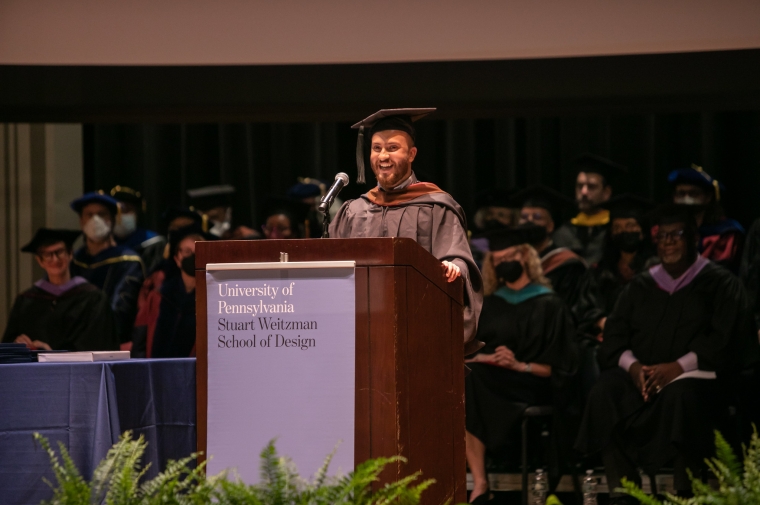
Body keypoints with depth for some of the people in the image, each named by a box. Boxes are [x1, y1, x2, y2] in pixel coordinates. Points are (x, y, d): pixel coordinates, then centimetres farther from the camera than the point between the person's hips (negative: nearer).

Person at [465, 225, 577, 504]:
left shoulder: (550, 305, 7)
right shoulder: (489, 305, 21)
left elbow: (556, 366, 1)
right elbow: (469, 351, 15)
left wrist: (520, 365, -16)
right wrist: (482, 358, -8)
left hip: (532, 388, -4)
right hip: (489, 383, 4)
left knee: (467, 381, -33)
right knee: (463, 379, -32)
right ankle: (478, 483, -38)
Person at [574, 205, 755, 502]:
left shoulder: (719, 283, 9)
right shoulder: (640, 286, 21)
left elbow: (724, 340, -5)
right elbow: (613, 339, 12)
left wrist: (679, 366, -20)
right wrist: (632, 365, -11)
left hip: (693, 376, -4)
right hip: (640, 375, 4)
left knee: (680, 396, -40)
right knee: (604, 394, -29)